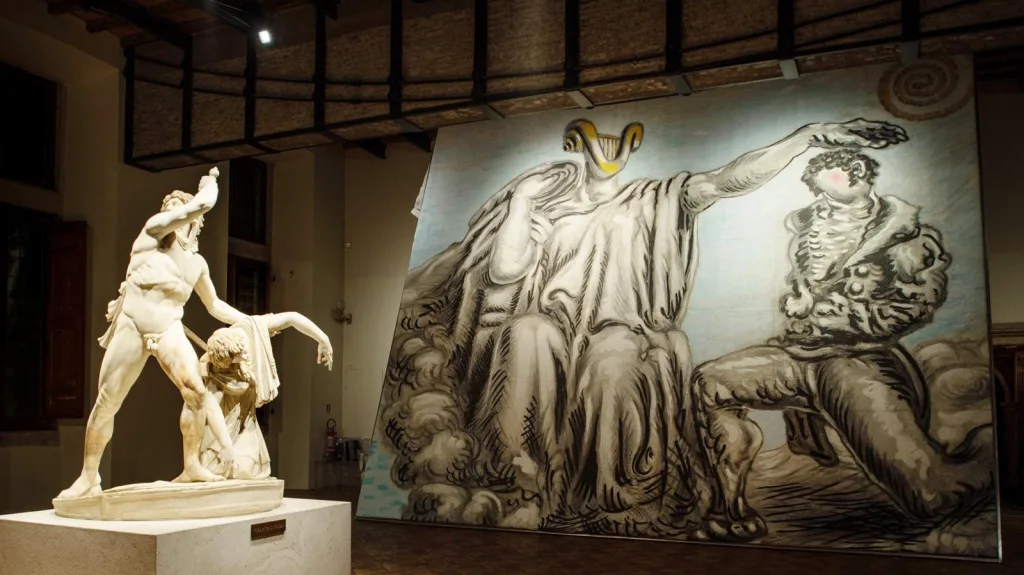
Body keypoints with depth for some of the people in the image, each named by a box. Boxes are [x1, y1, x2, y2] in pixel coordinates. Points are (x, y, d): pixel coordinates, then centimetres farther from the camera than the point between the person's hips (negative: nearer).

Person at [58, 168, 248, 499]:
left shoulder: (197, 262, 15)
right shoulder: (154, 229, 3)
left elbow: (215, 305, 26)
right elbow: (204, 203, -8)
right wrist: (210, 183, 12)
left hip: (168, 329, 3)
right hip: (131, 325, -3)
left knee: (196, 391, -19)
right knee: (107, 403, -1)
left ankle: (191, 466, -7)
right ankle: (88, 478, 12)